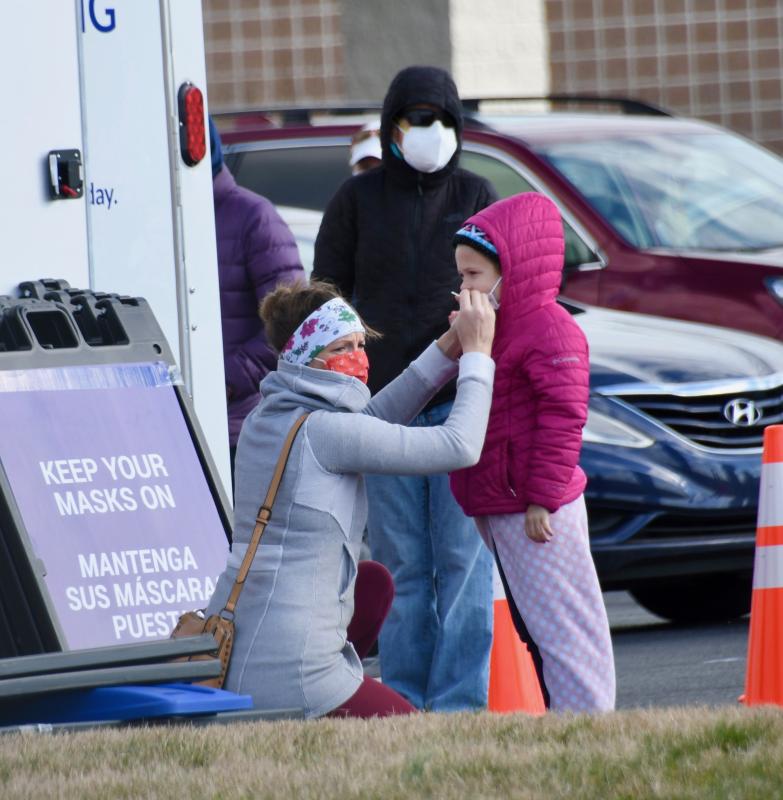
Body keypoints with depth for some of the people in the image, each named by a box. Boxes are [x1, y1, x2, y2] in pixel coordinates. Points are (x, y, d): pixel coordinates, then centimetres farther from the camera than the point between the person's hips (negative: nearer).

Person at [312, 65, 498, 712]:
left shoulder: (475, 196, 9)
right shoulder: (359, 199, 8)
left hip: (461, 397, 0)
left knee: (463, 556, -5)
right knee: (401, 563, 1)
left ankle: (458, 700, -3)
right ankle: (404, 701, 5)